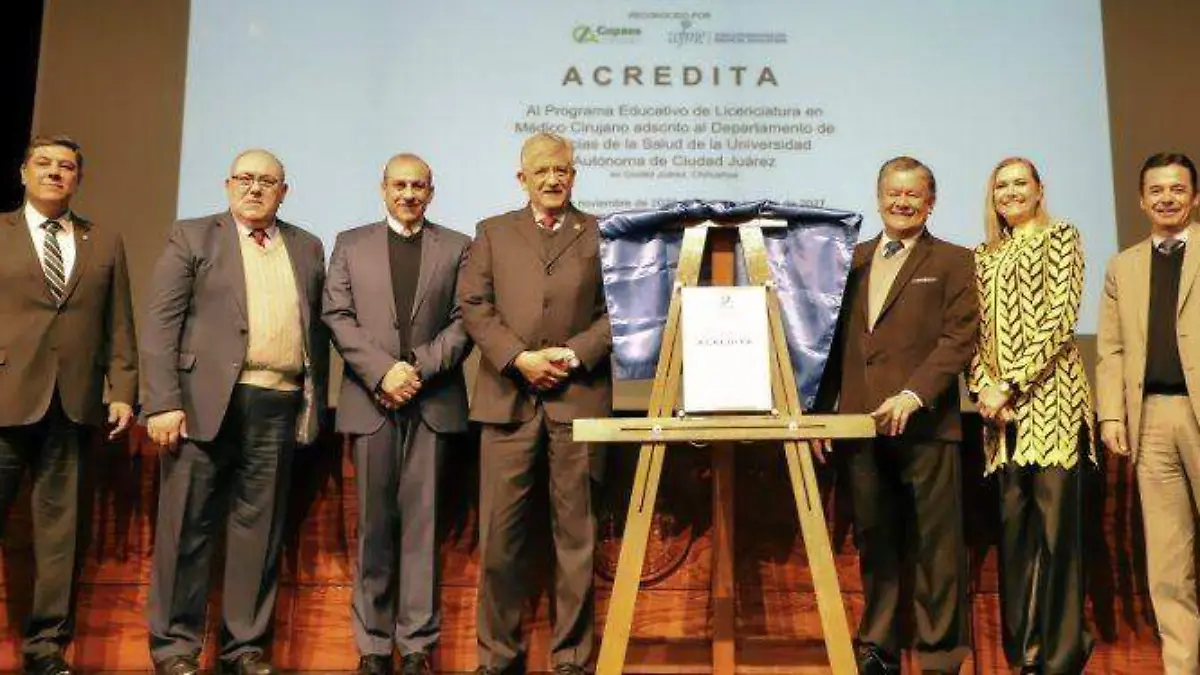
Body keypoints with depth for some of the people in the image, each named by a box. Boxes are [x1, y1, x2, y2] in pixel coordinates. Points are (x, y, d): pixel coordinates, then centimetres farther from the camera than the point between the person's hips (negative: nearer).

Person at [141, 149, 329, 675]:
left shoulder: (307, 248, 17)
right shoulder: (191, 237, 7)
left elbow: (316, 330, 14)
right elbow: (161, 323, -1)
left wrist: (314, 403, 6)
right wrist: (164, 403, -11)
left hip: (279, 407, 3)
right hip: (205, 400, -3)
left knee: (260, 529, 6)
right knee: (188, 527, 2)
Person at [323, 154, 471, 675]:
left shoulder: (457, 248, 11)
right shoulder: (351, 244, 13)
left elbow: (463, 320, 2)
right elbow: (337, 315, 3)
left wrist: (419, 368, -11)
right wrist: (382, 371, -10)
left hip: (433, 402, 0)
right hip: (371, 400, 1)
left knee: (421, 521, 0)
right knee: (375, 524, 5)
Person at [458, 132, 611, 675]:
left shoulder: (601, 235, 11)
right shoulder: (492, 233, 14)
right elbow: (474, 305, 4)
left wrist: (574, 354, -10)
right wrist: (519, 358, -8)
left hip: (579, 396, 0)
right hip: (508, 397, 1)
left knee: (576, 531, 5)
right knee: (499, 533, 2)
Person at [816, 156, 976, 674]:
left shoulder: (952, 262, 5)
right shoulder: (852, 260, 17)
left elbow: (959, 340, -5)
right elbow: (836, 341, 16)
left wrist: (913, 394, -17)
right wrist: (821, 410, 9)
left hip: (924, 425, -4)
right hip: (861, 423, 4)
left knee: (936, 547, 1)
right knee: (874, 543, 10)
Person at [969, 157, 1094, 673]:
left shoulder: (1059, 237, 4)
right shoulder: (985, 256, 19)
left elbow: (1060, 318, -7)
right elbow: (978, 331, 13)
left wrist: (1011, 385, -13)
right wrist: (982, 387, -4)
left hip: (1048, 395, -5)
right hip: (1001, 408, 5)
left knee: (1057, 520, -4)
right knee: (1012, 522, 6)